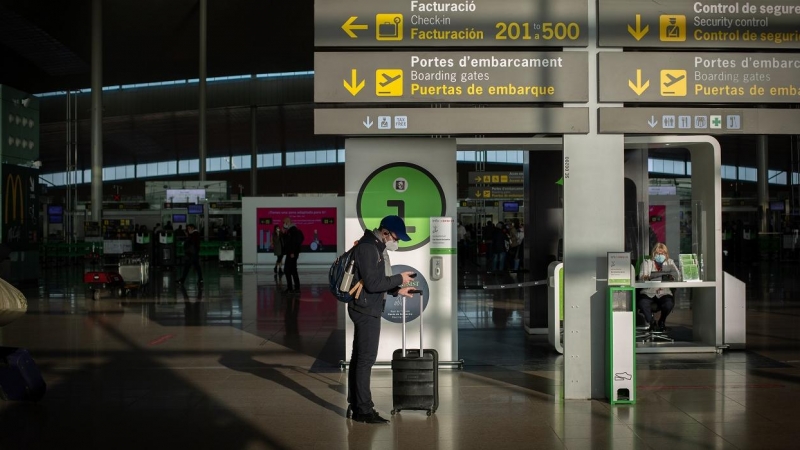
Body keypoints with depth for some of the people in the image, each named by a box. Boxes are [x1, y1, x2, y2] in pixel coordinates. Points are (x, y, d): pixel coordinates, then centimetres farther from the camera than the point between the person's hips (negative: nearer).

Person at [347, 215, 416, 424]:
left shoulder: (377, 247, 13)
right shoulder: (367, 248, -19)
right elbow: (372, 283, -24)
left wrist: (397, 290, 9)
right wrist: (399, 279, -15)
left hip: (367, 310, 11)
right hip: (366, 310, -11)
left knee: (359, 357, 15)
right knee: (366, 359, -6)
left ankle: (355, 404, 24)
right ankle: (363, 410, -1)